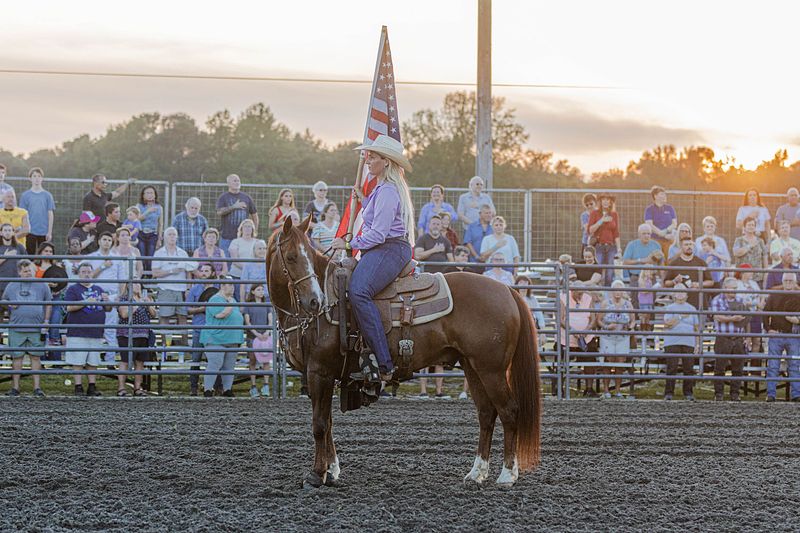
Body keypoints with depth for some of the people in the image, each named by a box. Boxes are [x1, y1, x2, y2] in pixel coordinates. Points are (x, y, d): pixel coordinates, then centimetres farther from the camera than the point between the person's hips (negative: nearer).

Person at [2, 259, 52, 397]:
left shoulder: (42, 285, 6)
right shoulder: (11, 286, 10)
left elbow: (48, 304, 9)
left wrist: (46, 322, 1)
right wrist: (9, 305, -3)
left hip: (36, 329, -1)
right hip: (16, 328, 1)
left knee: (36, 357, 1)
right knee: (16, 357, 2)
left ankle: (37, 387, 5)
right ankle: (15, 387, 7)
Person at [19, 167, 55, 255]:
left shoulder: (47, 196, 6)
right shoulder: (25, 195, 4)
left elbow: (50, 214, 5)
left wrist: (50, 232, -1)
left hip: (44, 233, 1)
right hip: (30, 232, -1)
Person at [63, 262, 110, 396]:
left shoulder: (98, 290, 19)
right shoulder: (73, 289, 2)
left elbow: (107, 309, 22)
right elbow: (69, 307, -11)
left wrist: (107, 301, -1)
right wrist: (86, 302, -20)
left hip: (96, 333, 5)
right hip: (78, 333, -5)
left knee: (93, 362, 6)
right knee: (78, 362, -6)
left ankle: (92, 387, 10)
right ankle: (78, 387, -3)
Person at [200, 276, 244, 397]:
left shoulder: (232, 300, 19)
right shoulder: (215, 300, -9)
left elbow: (237, 316, 29)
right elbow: (221, 314, -23)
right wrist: (231, 304, -12)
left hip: (232, 340, 9)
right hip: (216, 338, -9)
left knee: (229, 365, 9)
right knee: (214, 364, -12)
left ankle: (227, 389, 14)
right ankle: (207, 390, -9)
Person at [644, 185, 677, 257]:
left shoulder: (670, 208, 11)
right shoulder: (649, 209, 2)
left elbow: (674, 223, 7)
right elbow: (649, 225, -8)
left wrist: (666, 230, -13)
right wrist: (664, 235, -15)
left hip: (668, 240, 3)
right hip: (655, 239, -3)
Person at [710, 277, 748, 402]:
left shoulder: (740, 301, 17)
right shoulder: (717, 301, 2)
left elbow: (744, 319, 21)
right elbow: (717, 317, -11)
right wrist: (732, 319, -18)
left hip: (738, 339, 4)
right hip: (723, 338, -4)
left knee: (737, 368, 4)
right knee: (720, 368, -2)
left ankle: (735, 394, 10)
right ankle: (718, 394, 3)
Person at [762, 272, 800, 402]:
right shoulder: (774, 296, 10)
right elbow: (765, 313, 8)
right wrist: (768, 328, -5)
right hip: (776, 335, 0)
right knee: (773, 366, -1)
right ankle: (771, 394, 1)